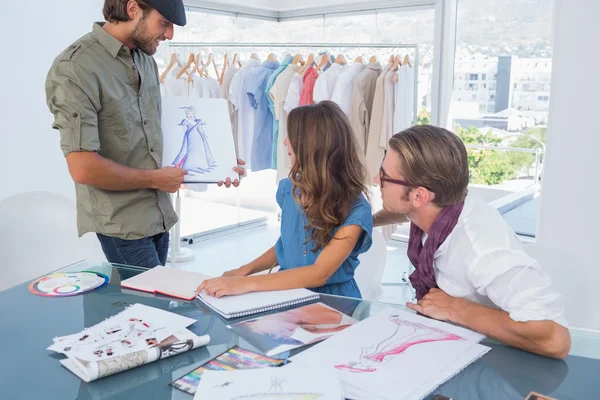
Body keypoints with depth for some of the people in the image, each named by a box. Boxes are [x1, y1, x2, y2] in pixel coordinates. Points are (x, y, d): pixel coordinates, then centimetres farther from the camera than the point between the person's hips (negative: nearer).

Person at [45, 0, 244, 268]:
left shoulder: (146, 60, 7)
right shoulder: (75, 69, -17)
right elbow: (84, 169, -22)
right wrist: (156, 180, -12)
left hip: (159, 216, 7)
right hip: (121, 223, -7)